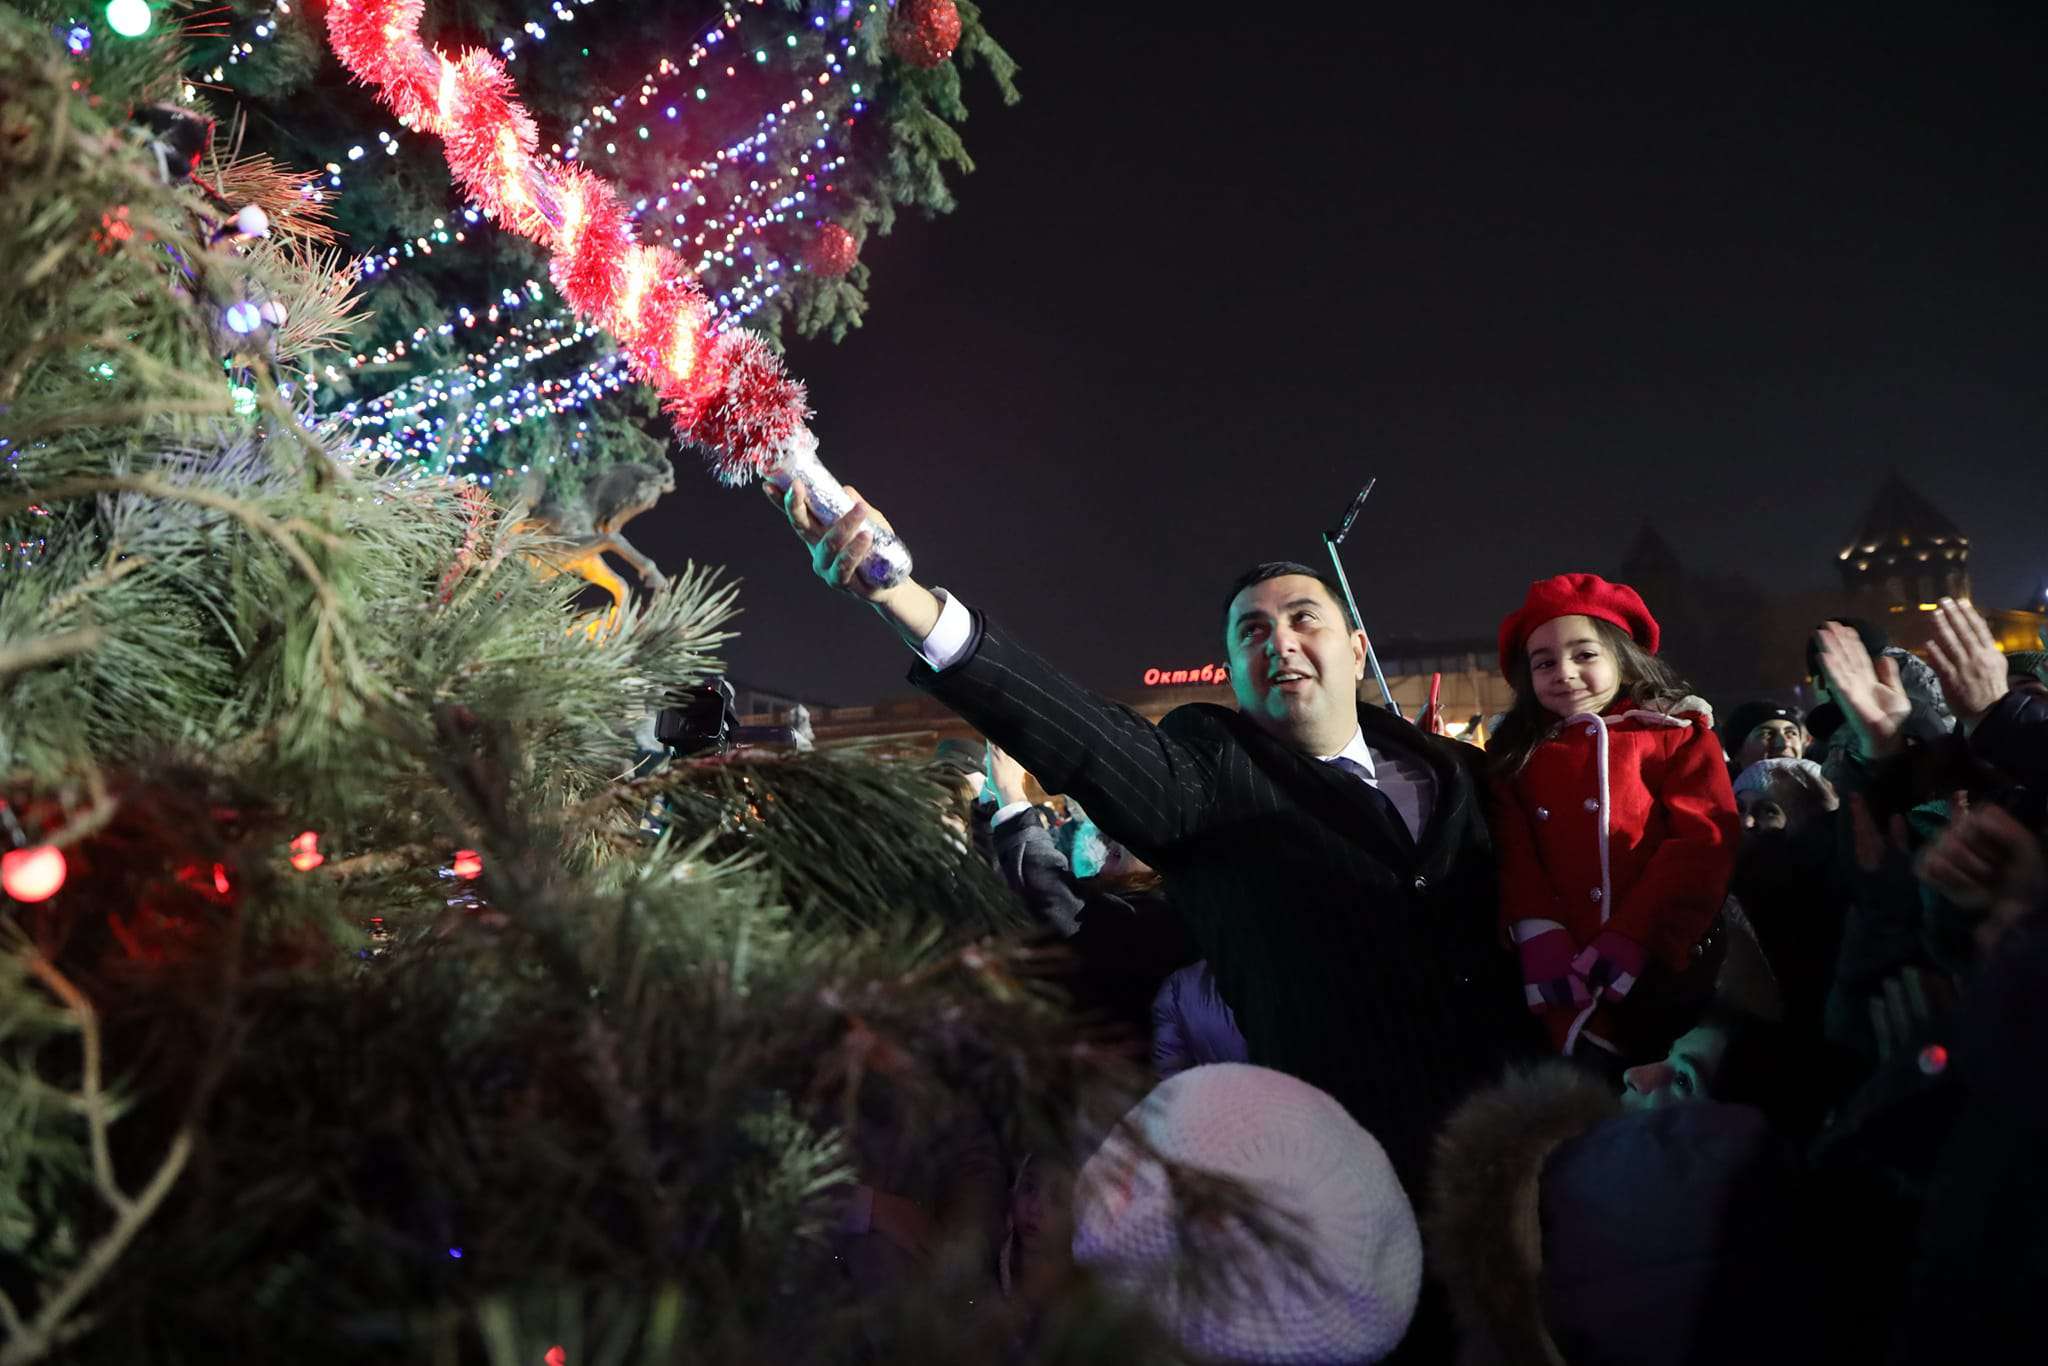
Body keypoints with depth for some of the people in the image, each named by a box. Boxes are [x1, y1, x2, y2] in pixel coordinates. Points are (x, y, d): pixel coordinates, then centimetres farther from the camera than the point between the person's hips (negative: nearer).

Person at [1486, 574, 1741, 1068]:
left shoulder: (1678, 734, 5)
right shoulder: (1515, 756, 12)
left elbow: (1705, 844, -6)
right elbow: (1513, 857, 2)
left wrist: (1631, 940, -16)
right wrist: (1540, 942, -15)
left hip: (1676, 974, -1)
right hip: (1573, 995, 2)